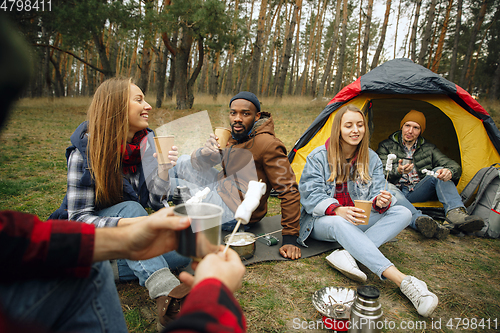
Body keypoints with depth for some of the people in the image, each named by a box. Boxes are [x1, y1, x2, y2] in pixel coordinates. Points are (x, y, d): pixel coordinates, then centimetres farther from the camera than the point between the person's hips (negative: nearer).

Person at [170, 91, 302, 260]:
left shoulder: (268, 144, -22)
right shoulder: (233, 136, 3)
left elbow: (289, 191, -22)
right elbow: (198, 163, 3)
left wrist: (290, 239, -24)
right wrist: (205, 153, -23)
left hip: (233, 212, -8)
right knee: (183, 160, 12)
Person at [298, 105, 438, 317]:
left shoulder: (371, 159, 3)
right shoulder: (318, 157, -9)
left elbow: (376, 194, -3)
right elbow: (311, 195, -15)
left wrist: (380, 202, -30)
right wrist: (337, 210, -33)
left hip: (358, 221, 5)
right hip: (323, 221, -4)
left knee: (403, 213, -18)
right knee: (340, 223, -41)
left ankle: (347, 254, -35)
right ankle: (402, 280, -47)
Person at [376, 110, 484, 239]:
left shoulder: (428, 148, 13)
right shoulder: (386, 146, 2)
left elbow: (453, 165, 2)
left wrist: (449, 171, -25)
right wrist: (398, 172, -32)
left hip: (418, 193, 3)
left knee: (440, 171, -19)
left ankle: (455, 214, -38)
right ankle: (419, 220, -63)